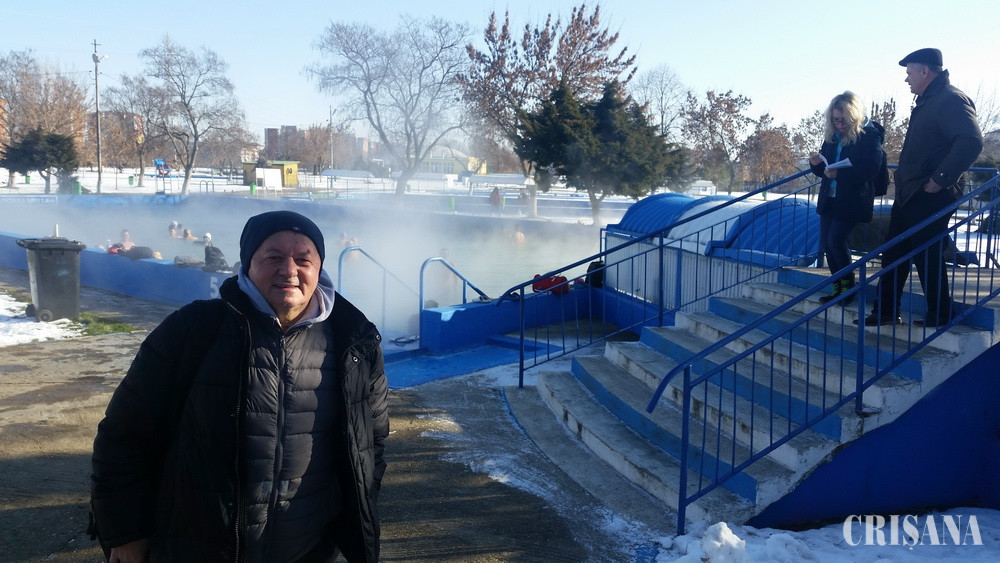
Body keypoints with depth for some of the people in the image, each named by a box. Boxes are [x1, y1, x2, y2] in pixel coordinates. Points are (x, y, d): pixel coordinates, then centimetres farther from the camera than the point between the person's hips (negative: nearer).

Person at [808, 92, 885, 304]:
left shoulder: (869, 136, -10)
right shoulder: (832, 136, 10)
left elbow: (870, 169, -21)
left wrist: (839, 174, -29)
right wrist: (817, 164, -6)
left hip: (853, 200, -7)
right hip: (829, 198, 7)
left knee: (836, 240, -15)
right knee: (826, 244, 5)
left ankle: (849, 284, 4)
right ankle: (838, 288, 18)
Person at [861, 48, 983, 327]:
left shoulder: (951, 100, -15)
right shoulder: (927, 101, 17)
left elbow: (971, 142, -28)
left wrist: (940, 180, -25)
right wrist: (904, 178, 15)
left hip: (930, 197, -10)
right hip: (909, 195, 10)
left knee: (926, 256, -2)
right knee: (893, 252, 12)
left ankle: (940, 314, 12)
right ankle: (886, 311, 19)